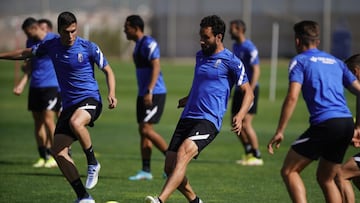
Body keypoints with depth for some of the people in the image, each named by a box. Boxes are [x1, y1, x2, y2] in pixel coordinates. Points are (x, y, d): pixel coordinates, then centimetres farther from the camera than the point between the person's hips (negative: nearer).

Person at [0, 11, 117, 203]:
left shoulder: (89, 47, -8)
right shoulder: (51, 46, 3)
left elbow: (108, 70, 1)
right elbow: (25, 53, 19)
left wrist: (111, 93, -14)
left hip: (90, 99, -6)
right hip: (69, 105, 6)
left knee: (75, 122, -39)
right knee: (58, 151, -7)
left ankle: (93, 163, -15)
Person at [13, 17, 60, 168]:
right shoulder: (31, 42, 12)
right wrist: (22, 84, 10)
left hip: (51, 85, -6)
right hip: (35, 86, 6)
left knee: (48, 120, -11)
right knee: (37, 121, 5)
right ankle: (43, 157, 11)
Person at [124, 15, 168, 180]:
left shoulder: (148, 44, -14)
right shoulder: (138, 45, 17)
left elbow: (156, 67, -22)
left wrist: (149, 91, -29)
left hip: (154, 94, -10)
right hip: (144, 94, 10)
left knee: (146, 129, -13)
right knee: (143, 131, 6)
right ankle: (146, 171, 7)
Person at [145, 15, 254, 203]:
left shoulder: (231, 61, -3)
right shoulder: (200, 56, 18)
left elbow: (248, 92, -3)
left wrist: (240, 115, -19)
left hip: (209, 120, -7)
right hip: (187, 118, 7)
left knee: (183, 153, -30)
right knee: (170, 167, -1)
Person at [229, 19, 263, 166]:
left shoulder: (249, 48, -15)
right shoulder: (235, 46, 12)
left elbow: (256, 70, -19)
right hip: (239, 89, 9)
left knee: (245, 124, -10)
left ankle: (257, 156, -2)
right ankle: (249, 153, 21)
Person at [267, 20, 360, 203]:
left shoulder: (299, 61, 5)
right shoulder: (335, 61, 23)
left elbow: (292, 97, -8)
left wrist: (279, 131, -8)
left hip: (324, 124, -7)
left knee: (289, 171, 1)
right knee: (325, 179, 20)